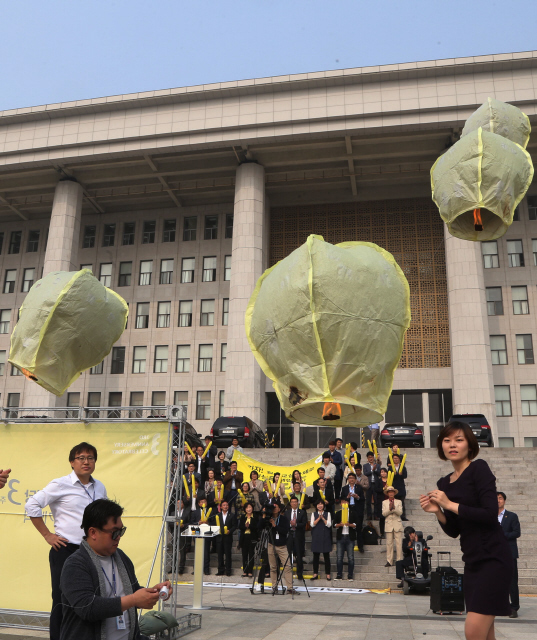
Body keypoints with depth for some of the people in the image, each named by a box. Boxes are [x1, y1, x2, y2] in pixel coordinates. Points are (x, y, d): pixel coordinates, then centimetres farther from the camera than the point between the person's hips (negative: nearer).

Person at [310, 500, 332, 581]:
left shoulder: (327, 514, 8)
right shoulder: (314, 514, 10)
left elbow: (329, 524, -3)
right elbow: (312, 524, -3)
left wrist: (322, 518, -13)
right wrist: (319, 518, -13)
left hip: (325, 537, -1)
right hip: (316, 537, 1)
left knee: (326, 556, 0)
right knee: (316, 555, 2)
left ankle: (328, 574, 5)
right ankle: (315, 573, 11)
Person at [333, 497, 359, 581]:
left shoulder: (352, 513, 9)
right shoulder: (338, 513, 14)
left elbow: (356, 525, 1)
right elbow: (334, 525, 5)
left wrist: (350, 524, -17)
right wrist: (340, 524, -15)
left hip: (350, 537, -1)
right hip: (340, 537, 1)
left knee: (350, 557, -2)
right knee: (339, 557, 0)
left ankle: (350, 576, 5)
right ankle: (339, 575, 6)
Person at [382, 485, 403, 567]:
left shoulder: (399, 502, 9)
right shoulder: (384, 502, 11)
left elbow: (400, 512, -2)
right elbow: (383, 513, 1)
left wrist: (394, 508, -18)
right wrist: (389, 508, -16)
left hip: (397, 525, 0)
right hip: (388, 525, 0)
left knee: (399, 543, -5)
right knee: (389, 543, -2)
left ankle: (399, 560, 0)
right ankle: (389, 561, 2)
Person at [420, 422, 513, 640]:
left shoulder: (479, 468, -9)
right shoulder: (444, 483, 10)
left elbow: (491, 514, -19)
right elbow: (454, 531, 11)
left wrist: (451, 505, -16)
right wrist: (437, 512, -6)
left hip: (493, 559, -7)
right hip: (472, 562, 8)